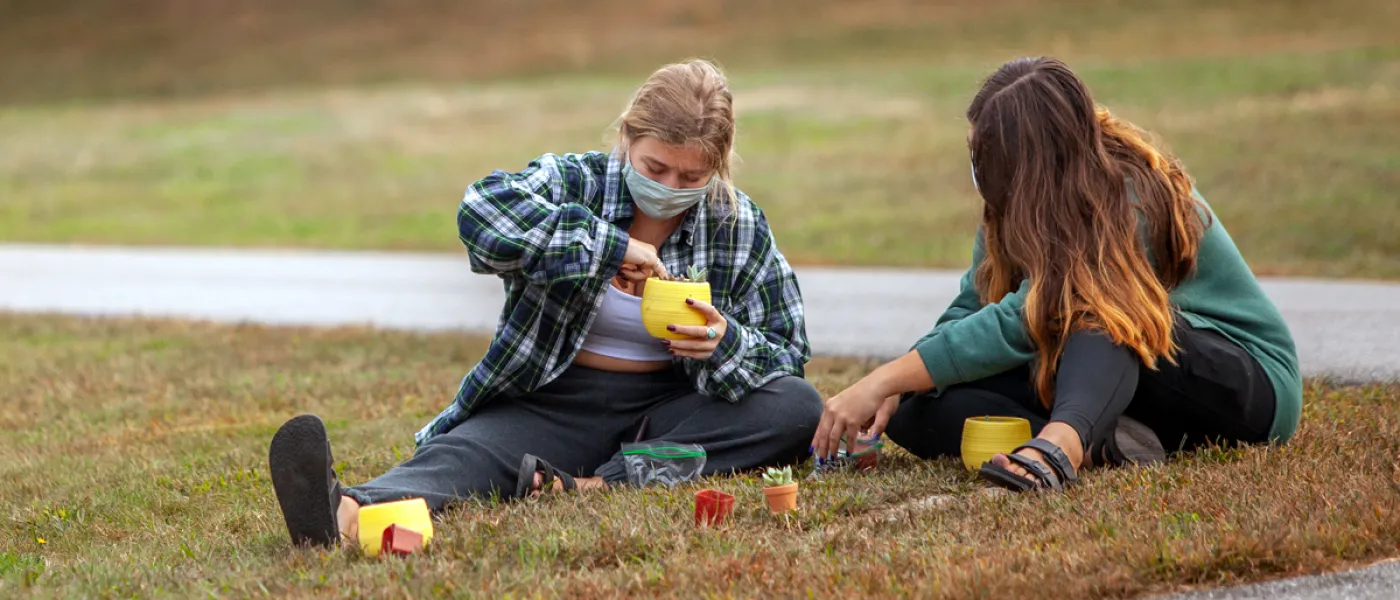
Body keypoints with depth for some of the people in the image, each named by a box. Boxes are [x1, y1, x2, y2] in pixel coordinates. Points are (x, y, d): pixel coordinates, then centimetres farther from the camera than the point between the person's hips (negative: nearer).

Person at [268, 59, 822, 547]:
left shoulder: (740, 228, 1)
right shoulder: (573, 182, -6)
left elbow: (787, 353, 4)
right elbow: (481, 211, -28)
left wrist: (725, 346, -20)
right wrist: (610, 246, -29)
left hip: (665, 409, 3)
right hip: (554, 402, -2)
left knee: (800, 409, -22)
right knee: (463, 455, -33)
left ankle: (595, 485, -35)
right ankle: (347, 512, -69)